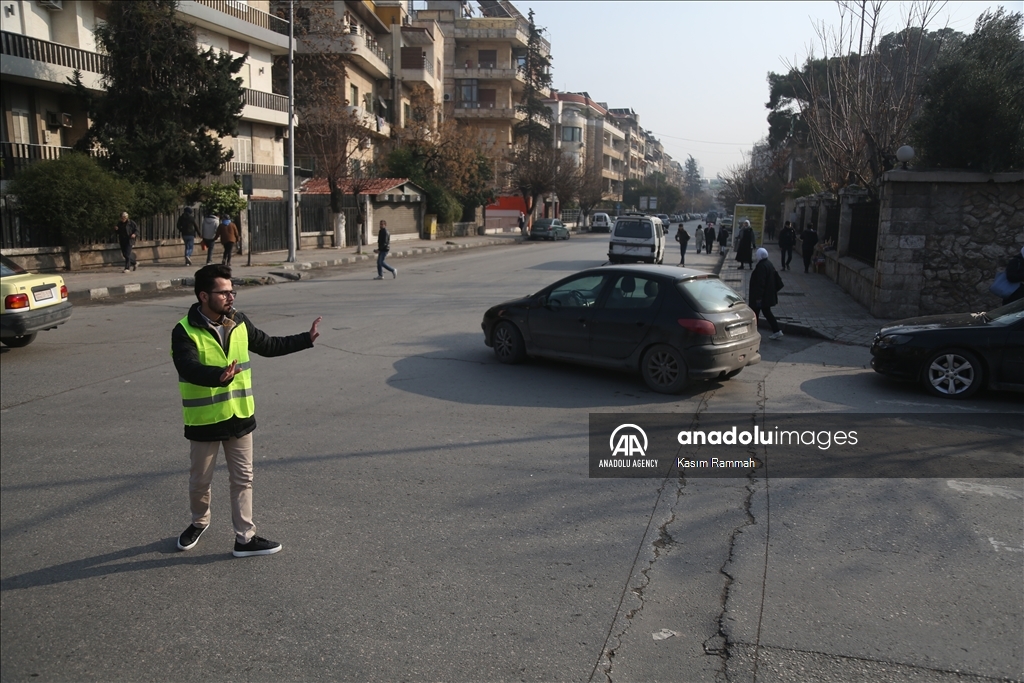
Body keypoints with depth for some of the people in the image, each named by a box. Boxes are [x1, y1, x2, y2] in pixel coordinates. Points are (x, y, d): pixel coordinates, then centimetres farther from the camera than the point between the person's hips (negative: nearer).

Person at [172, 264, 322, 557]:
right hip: (204, 420, -4)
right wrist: (220, 376, -50)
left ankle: (245, 537, 19)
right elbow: (190, 369, -31)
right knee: (200, 480, 15)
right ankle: (199, 522, 42)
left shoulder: (239, 323, 0)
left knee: (243, 479, 9)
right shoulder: (185, 332, -16)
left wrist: (306, 339, 11)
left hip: (240, 416, 4)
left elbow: (268, 346, 13)